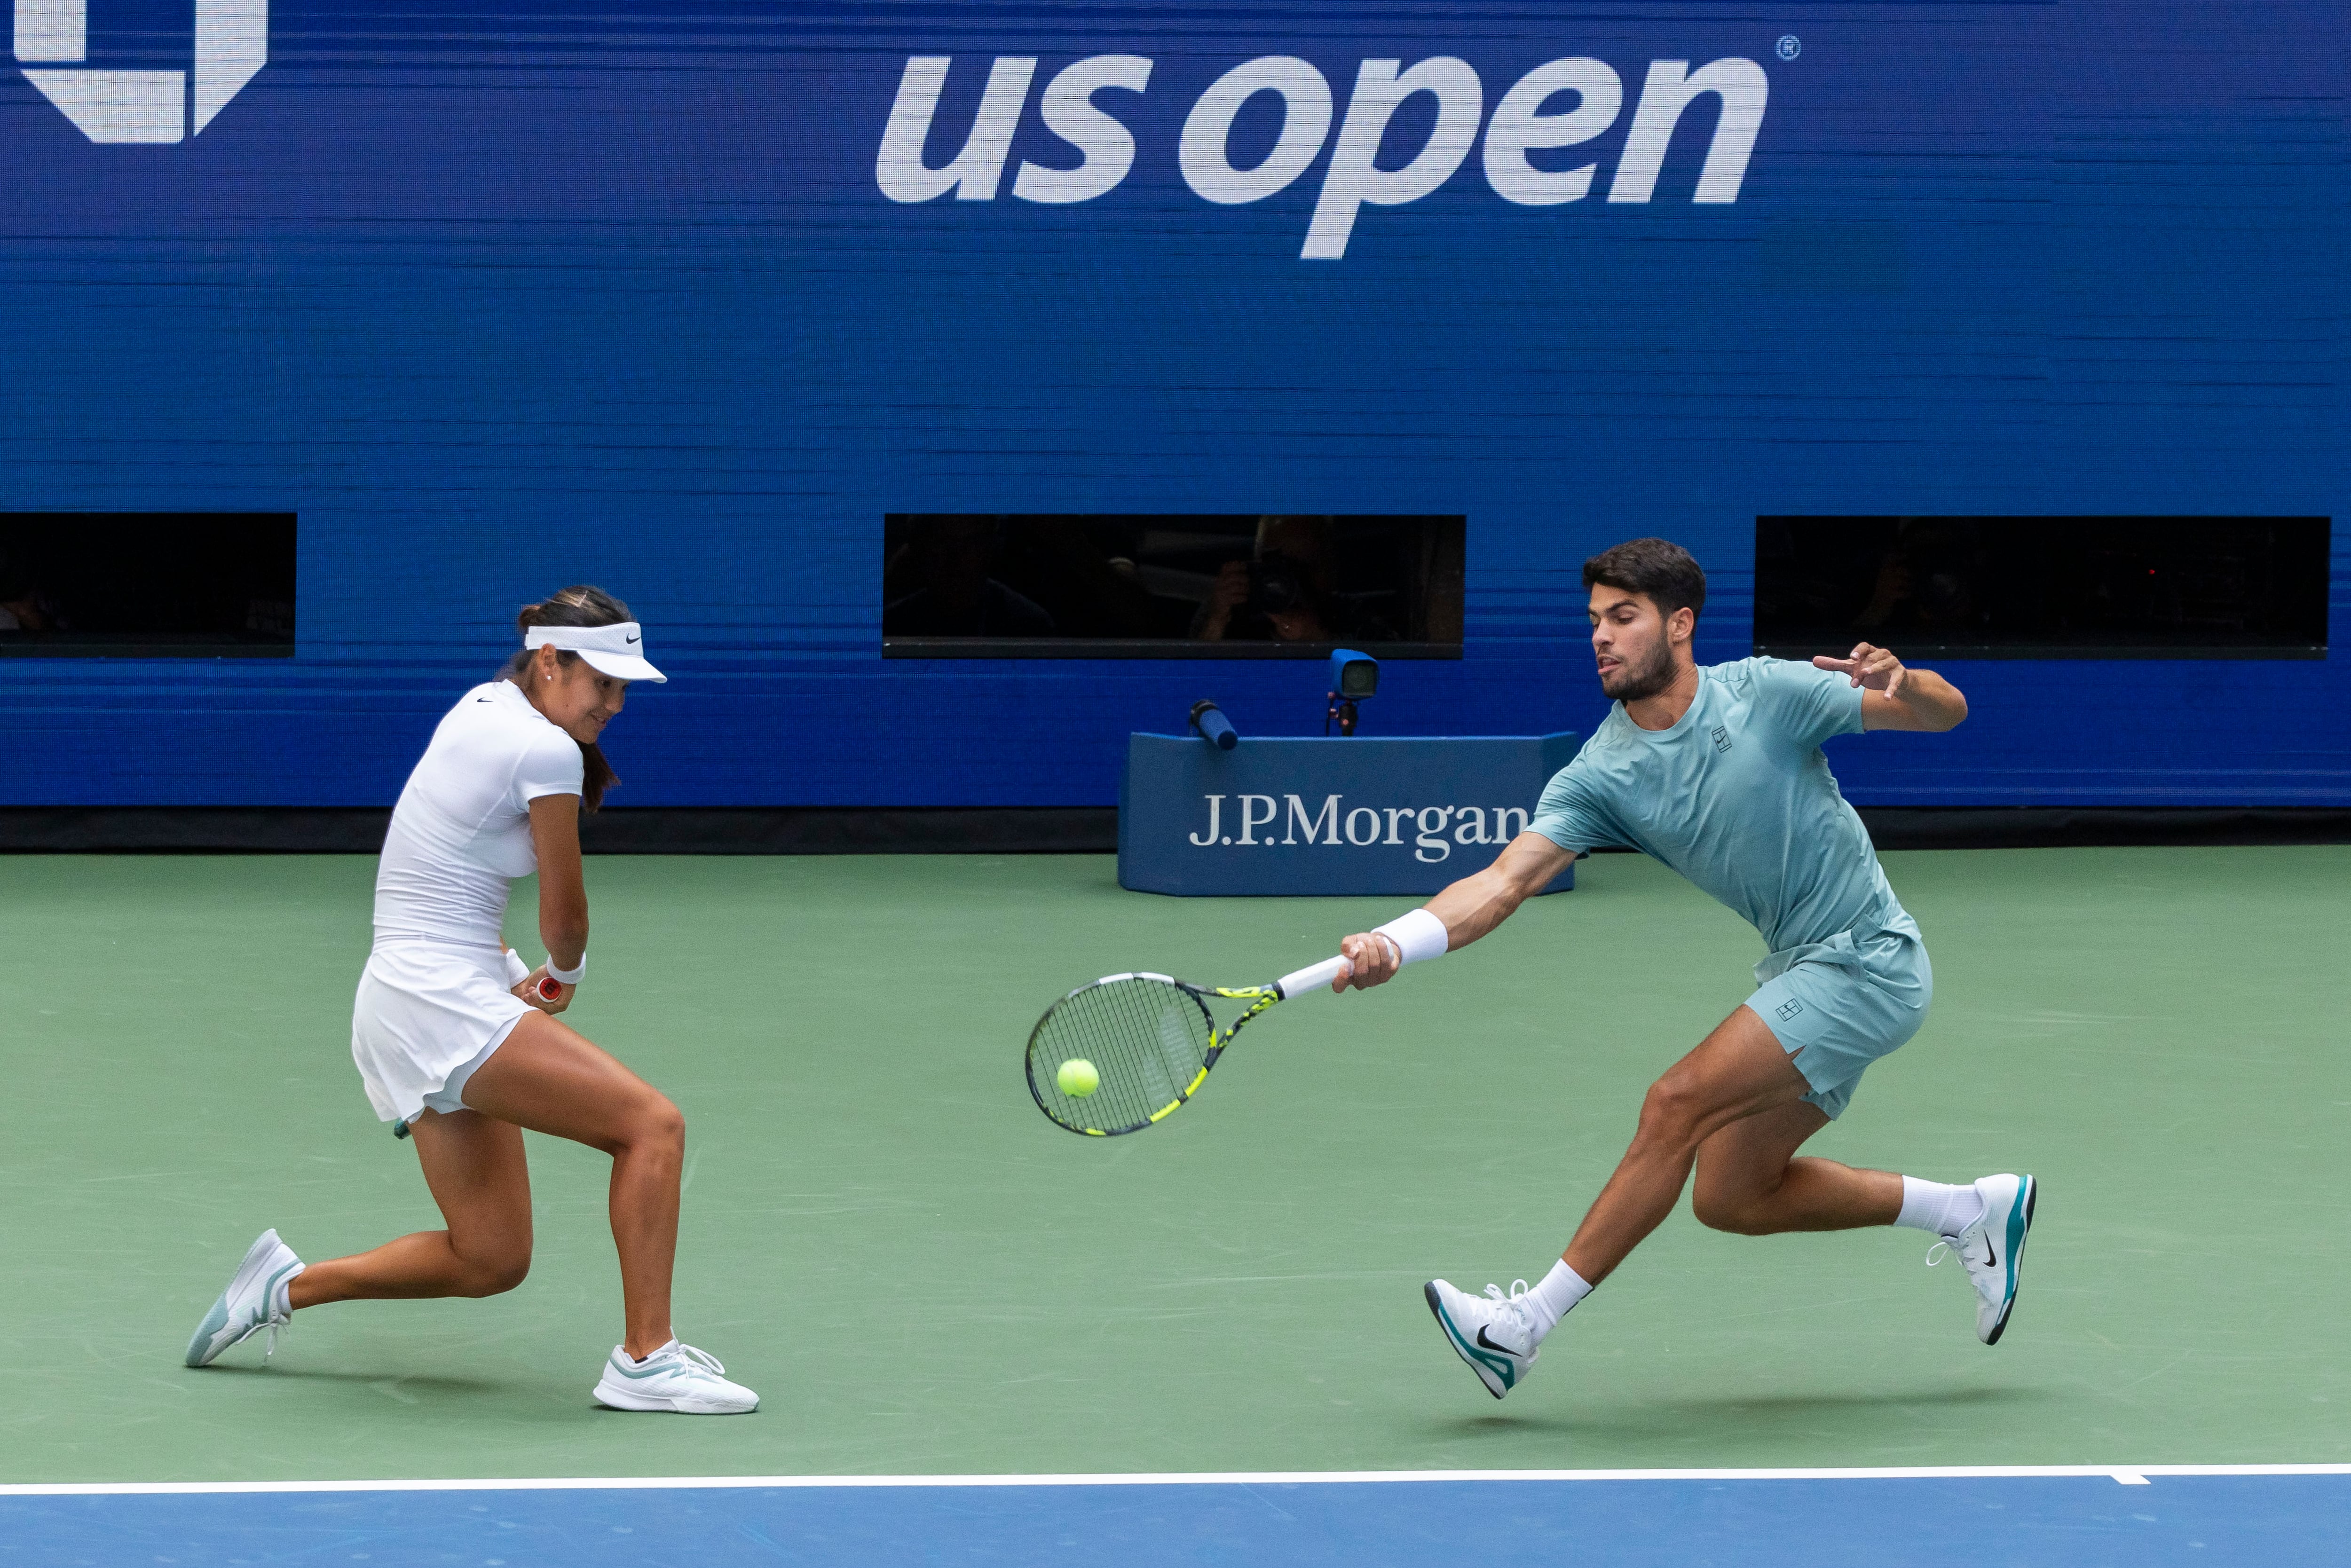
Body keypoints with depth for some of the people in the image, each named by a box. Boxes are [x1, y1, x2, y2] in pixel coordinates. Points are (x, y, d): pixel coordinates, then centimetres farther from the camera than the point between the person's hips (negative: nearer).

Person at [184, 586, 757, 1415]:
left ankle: (286, 1284, 18)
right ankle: (644, 1361, -16)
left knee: (490, 1261, 12)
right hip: (443, 1005, -10)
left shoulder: (483, 709, 14)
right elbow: (566, 924, -5)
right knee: (653, 1124, -13)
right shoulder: (544, 751, -14)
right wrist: (562, 977, 17)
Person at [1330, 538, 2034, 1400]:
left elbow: (1948, 712, -6)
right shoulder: (1600, 777, -4)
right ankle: (1975, 1210, 25)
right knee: (1733, 1198, 9)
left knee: (1678, 1104, -18)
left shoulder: (1766, 695, -14)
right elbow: (1505, 882, -17)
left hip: (1867, 961, -7)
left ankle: (1525, 1324, -14)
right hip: (1800, 970, 7)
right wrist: (1395, 943, -35)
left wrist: (1902, 684, -31)